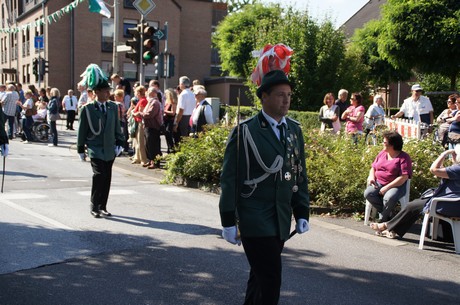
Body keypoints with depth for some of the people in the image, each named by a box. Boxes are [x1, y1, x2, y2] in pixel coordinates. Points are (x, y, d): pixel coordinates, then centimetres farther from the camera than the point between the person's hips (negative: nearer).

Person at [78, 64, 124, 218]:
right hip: (96, 150, -5)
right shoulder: (87, 109, -4)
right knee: (99, 175, -15)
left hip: (110, 150, 5)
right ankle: (94, 207, -3)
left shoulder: (113, 107, 8)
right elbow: (82, 130, 0)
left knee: (107, 178, 8)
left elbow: (117, 127, 14)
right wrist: (81, 149, 0)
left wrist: (119, 144, 6)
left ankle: (102, 207, 19)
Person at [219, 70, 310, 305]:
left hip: (282, 221, 6)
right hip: (255, 221, -6)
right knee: (270, 281, -7)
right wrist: (228, 222, -10)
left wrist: (302, 213, 8)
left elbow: (300, 173, 13)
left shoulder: (294, 130, 8)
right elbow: (230, 178, -8)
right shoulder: (245, 131, -9)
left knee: (260, 276, 18)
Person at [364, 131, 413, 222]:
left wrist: (387, 187, -20)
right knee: (368, 193, -24)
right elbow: (373, 167, 22)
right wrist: (371, 177, -2)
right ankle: (388, 213, -6)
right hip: (379, 183, 6)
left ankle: (383, 219, -9)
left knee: (389, 197, -37)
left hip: (396, 185, -6)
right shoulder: (382, 153, 14)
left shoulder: (404, 157, -7)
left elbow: (403, 177, -15)